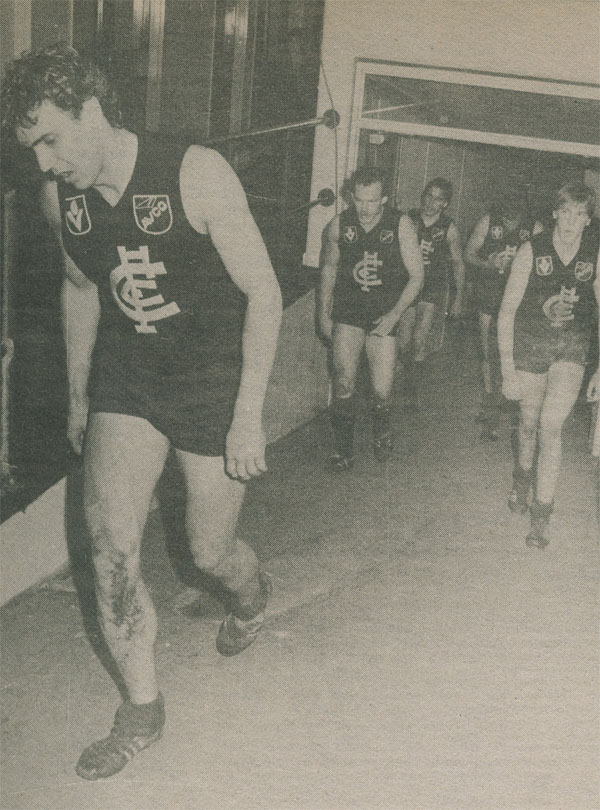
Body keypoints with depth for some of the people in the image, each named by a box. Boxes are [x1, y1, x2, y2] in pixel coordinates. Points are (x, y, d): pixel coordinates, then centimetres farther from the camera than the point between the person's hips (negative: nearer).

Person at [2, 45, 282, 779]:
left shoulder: (196, 176, -20)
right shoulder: (59, 198, -3)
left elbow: (263, 292, -15)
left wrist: (248, 415, -18)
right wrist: (77, 396, 19)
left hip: (212, 381, -4)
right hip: (124, 380, 4)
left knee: (209, 550, 7)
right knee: (109, 545, -8)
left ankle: (250, 593, 46)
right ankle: (142, 709, 11)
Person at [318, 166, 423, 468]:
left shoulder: (401, 225, -8)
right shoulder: (339, 225, -3)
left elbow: (416, 275, -3)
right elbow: (328, 267, 13)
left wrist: (394, 315, -13)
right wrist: (324, 313, 11)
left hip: (384, 315, -1)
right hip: (347, 313, 1)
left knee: (382, 391, -2)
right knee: (344, 383, -11)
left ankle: (381, 430, 32)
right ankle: (344, 448, 7)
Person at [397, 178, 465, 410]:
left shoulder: (449, 229, -5)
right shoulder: (408, 220, -2)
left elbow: (458, 263, 5)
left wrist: (459, 297, 7)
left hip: (433, 289, -2)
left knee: (418, 340, -13)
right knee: (403, 341, 1)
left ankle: (412, 391, -3)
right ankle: (410, 379, 27)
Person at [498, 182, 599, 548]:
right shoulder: (532, 252, -14)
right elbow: (507, 311, -10)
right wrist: (508, 369, -14)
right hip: (530, 343, 0)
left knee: (551, 424, -13)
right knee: (529, 423, 12)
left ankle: (542, 515, -3)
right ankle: (524, 476, 44)